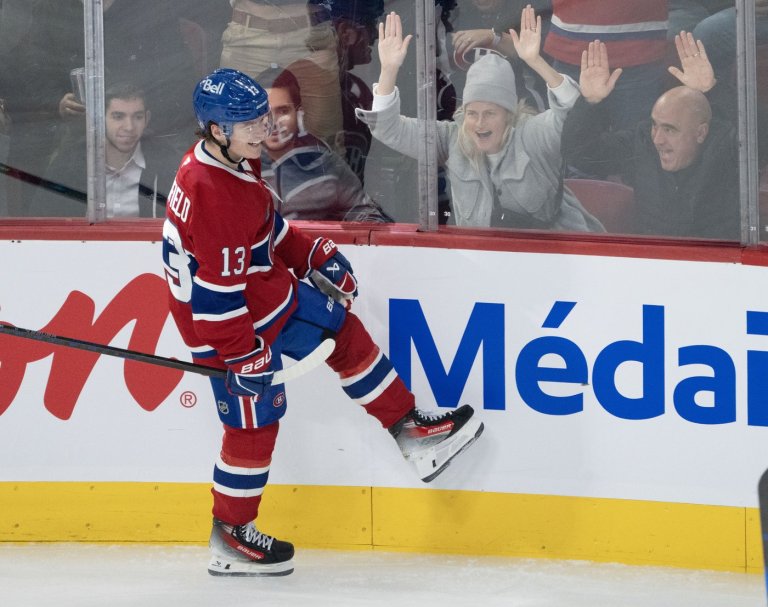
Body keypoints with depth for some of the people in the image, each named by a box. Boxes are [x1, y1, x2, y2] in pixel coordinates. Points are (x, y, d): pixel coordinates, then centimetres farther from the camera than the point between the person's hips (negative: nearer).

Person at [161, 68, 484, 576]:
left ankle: (408, 426, 28)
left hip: (266, 286, 10)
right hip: (225, 322, -10)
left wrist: (312, 254, 15)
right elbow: (218, 291, -30)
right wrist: (243, 354, -24)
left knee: (342, 331, 15)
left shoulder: (231, 159, -3)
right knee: (253, 421, 1)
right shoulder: (215, 196, -34)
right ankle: (230, 537, 16)